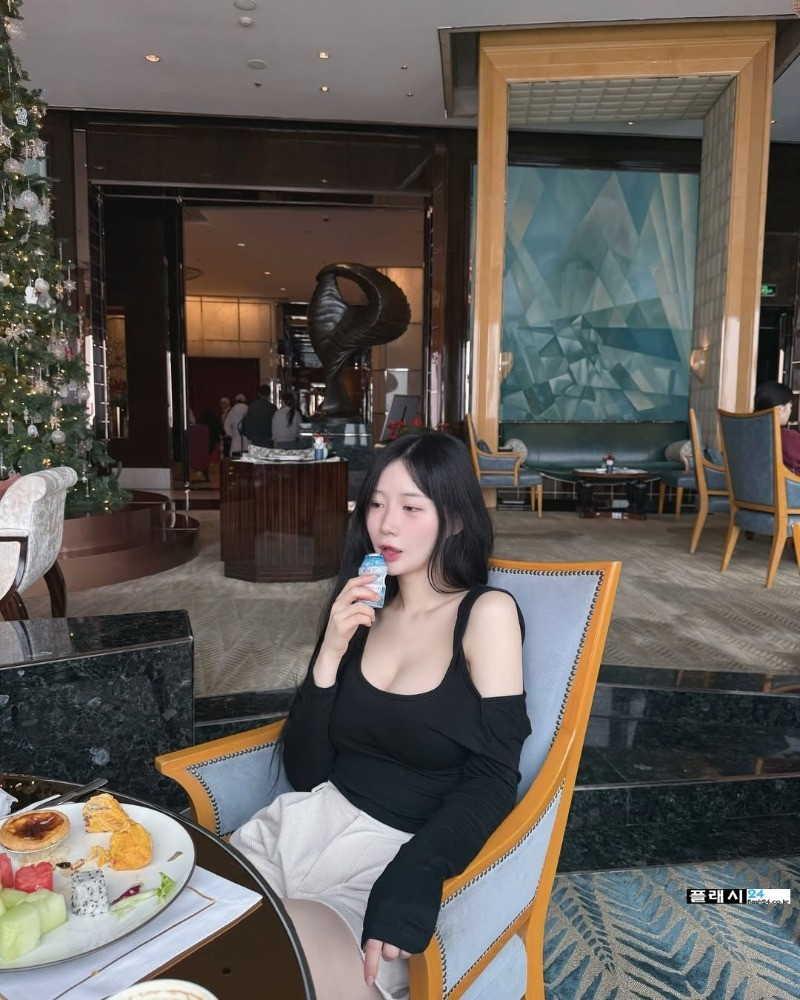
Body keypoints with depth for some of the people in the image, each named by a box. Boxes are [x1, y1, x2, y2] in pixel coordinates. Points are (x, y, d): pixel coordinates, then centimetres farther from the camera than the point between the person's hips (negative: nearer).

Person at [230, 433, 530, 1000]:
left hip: (409, 847, -4)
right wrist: (329, 656, -11)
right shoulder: (361, 612, 7)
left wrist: (407, 886, -25)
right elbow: (304, 772, 4)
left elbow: (491, 781, -9)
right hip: (315, 821, 5)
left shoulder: (487, 613, -5)